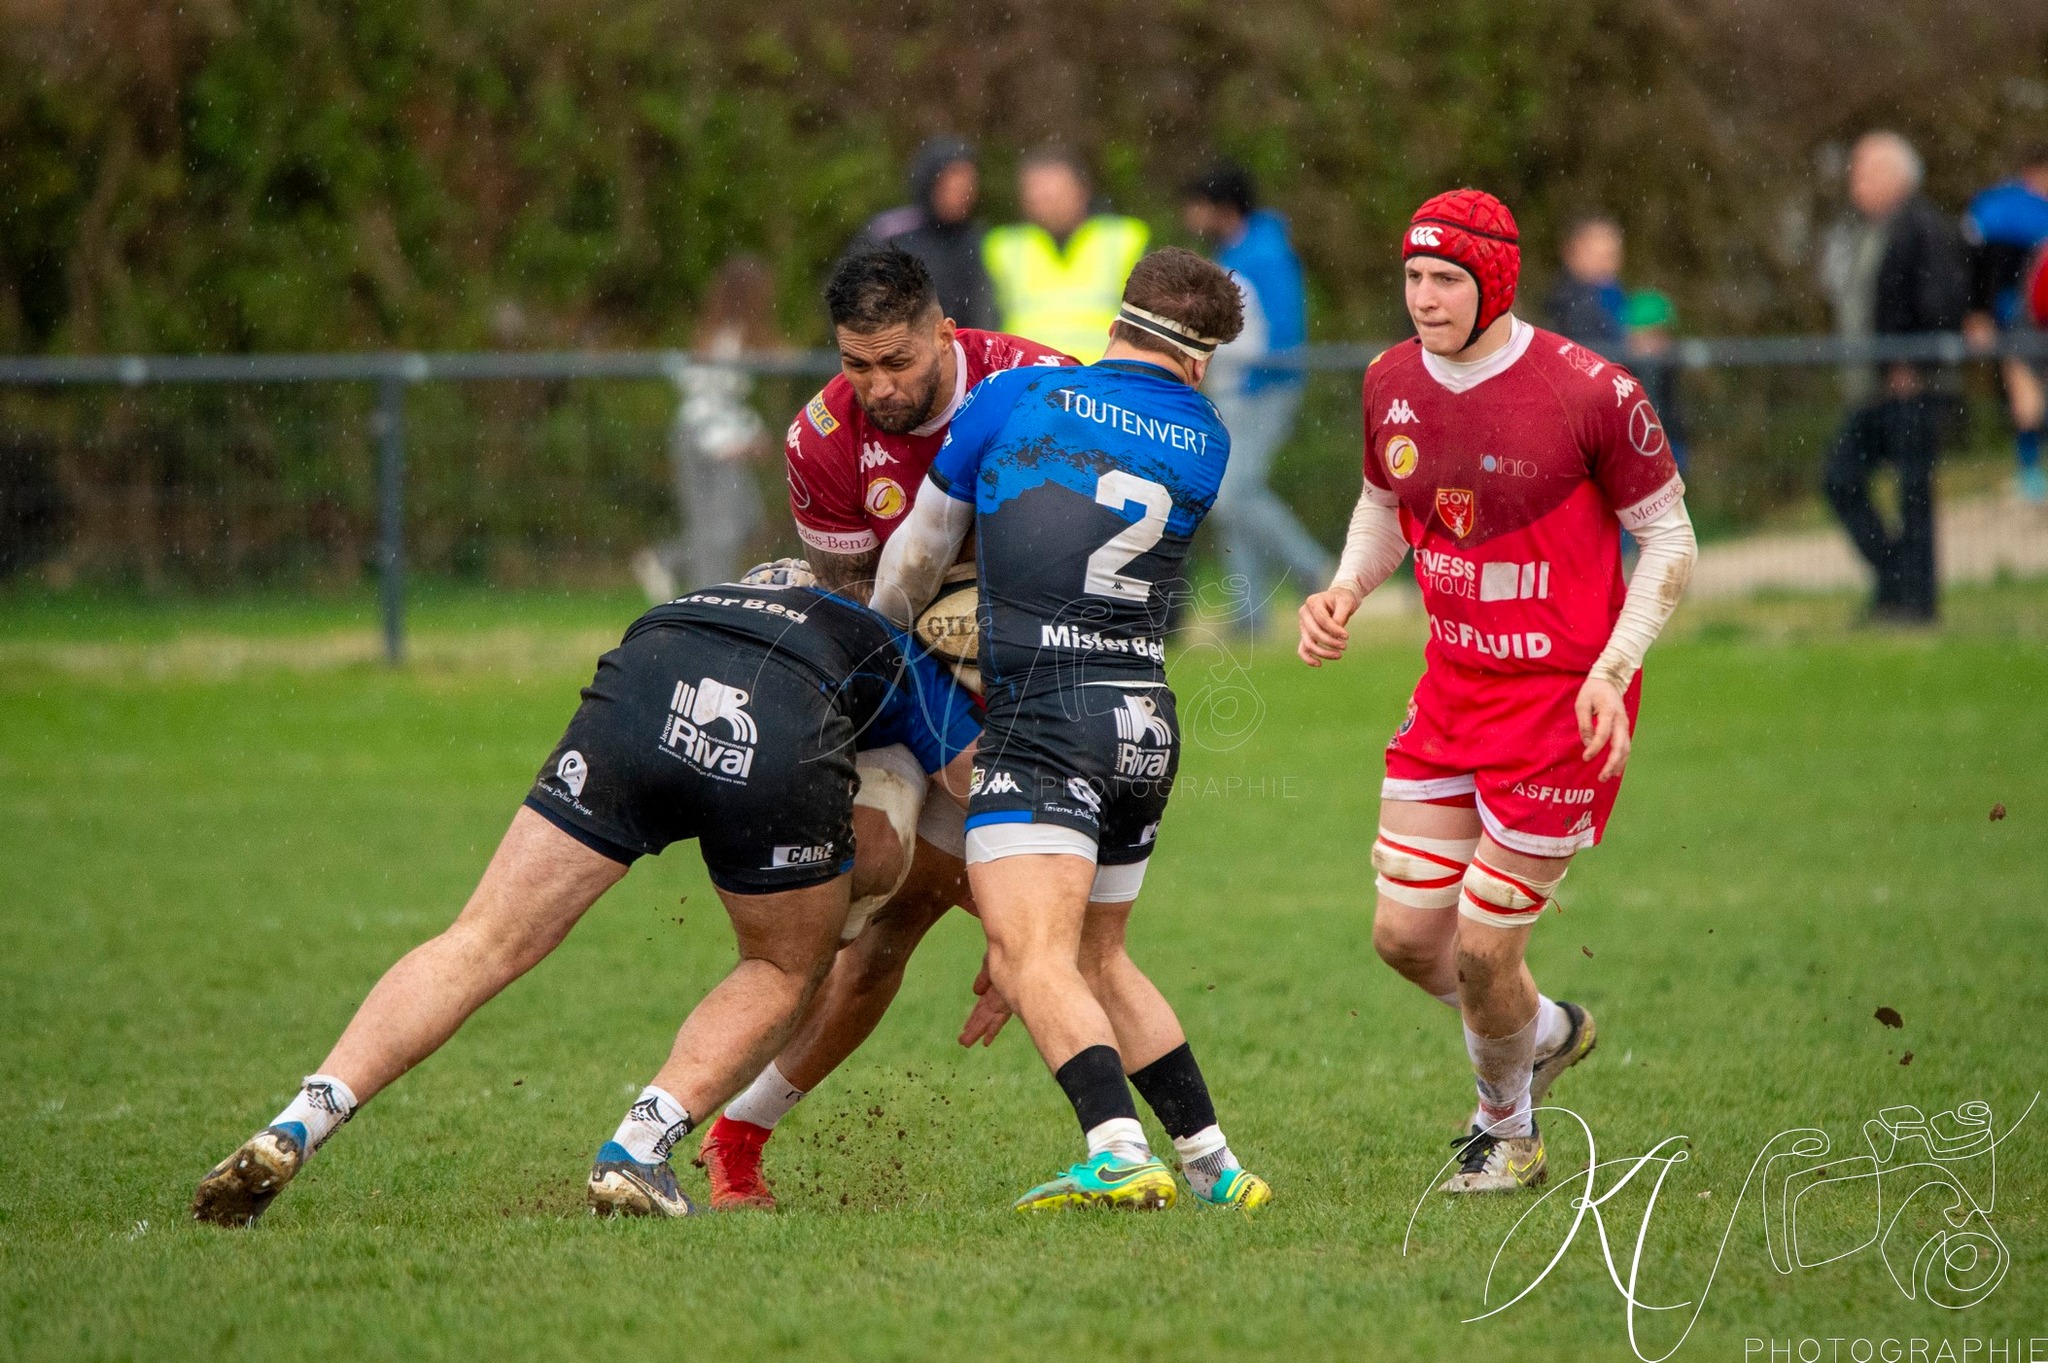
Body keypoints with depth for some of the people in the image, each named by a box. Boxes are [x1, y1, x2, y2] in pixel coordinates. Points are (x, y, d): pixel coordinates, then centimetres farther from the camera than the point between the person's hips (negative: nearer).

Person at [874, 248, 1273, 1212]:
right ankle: (1214, 1166, 18)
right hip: (1148, 725, 5)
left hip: (1045, 717, -5)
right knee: (1096, 959, 19)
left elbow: (916, 558, 15)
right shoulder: (1205, 443, 11)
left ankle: (1119, 1154, -34)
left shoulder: (1013, 397, 4)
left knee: (1031, 959, -15)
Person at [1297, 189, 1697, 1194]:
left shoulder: (1590, 393, -17)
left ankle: (1509, 1136, 25)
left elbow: (1669, 537, -8)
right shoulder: (1392, 384, 0)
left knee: (1483, 950, -4)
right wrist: (1345, 592, -2)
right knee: (1406, 936, 4)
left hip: (1563, 698, -6)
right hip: (1452, 687, 6)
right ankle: (1546, 1035, 36)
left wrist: (1611, 670, -19)